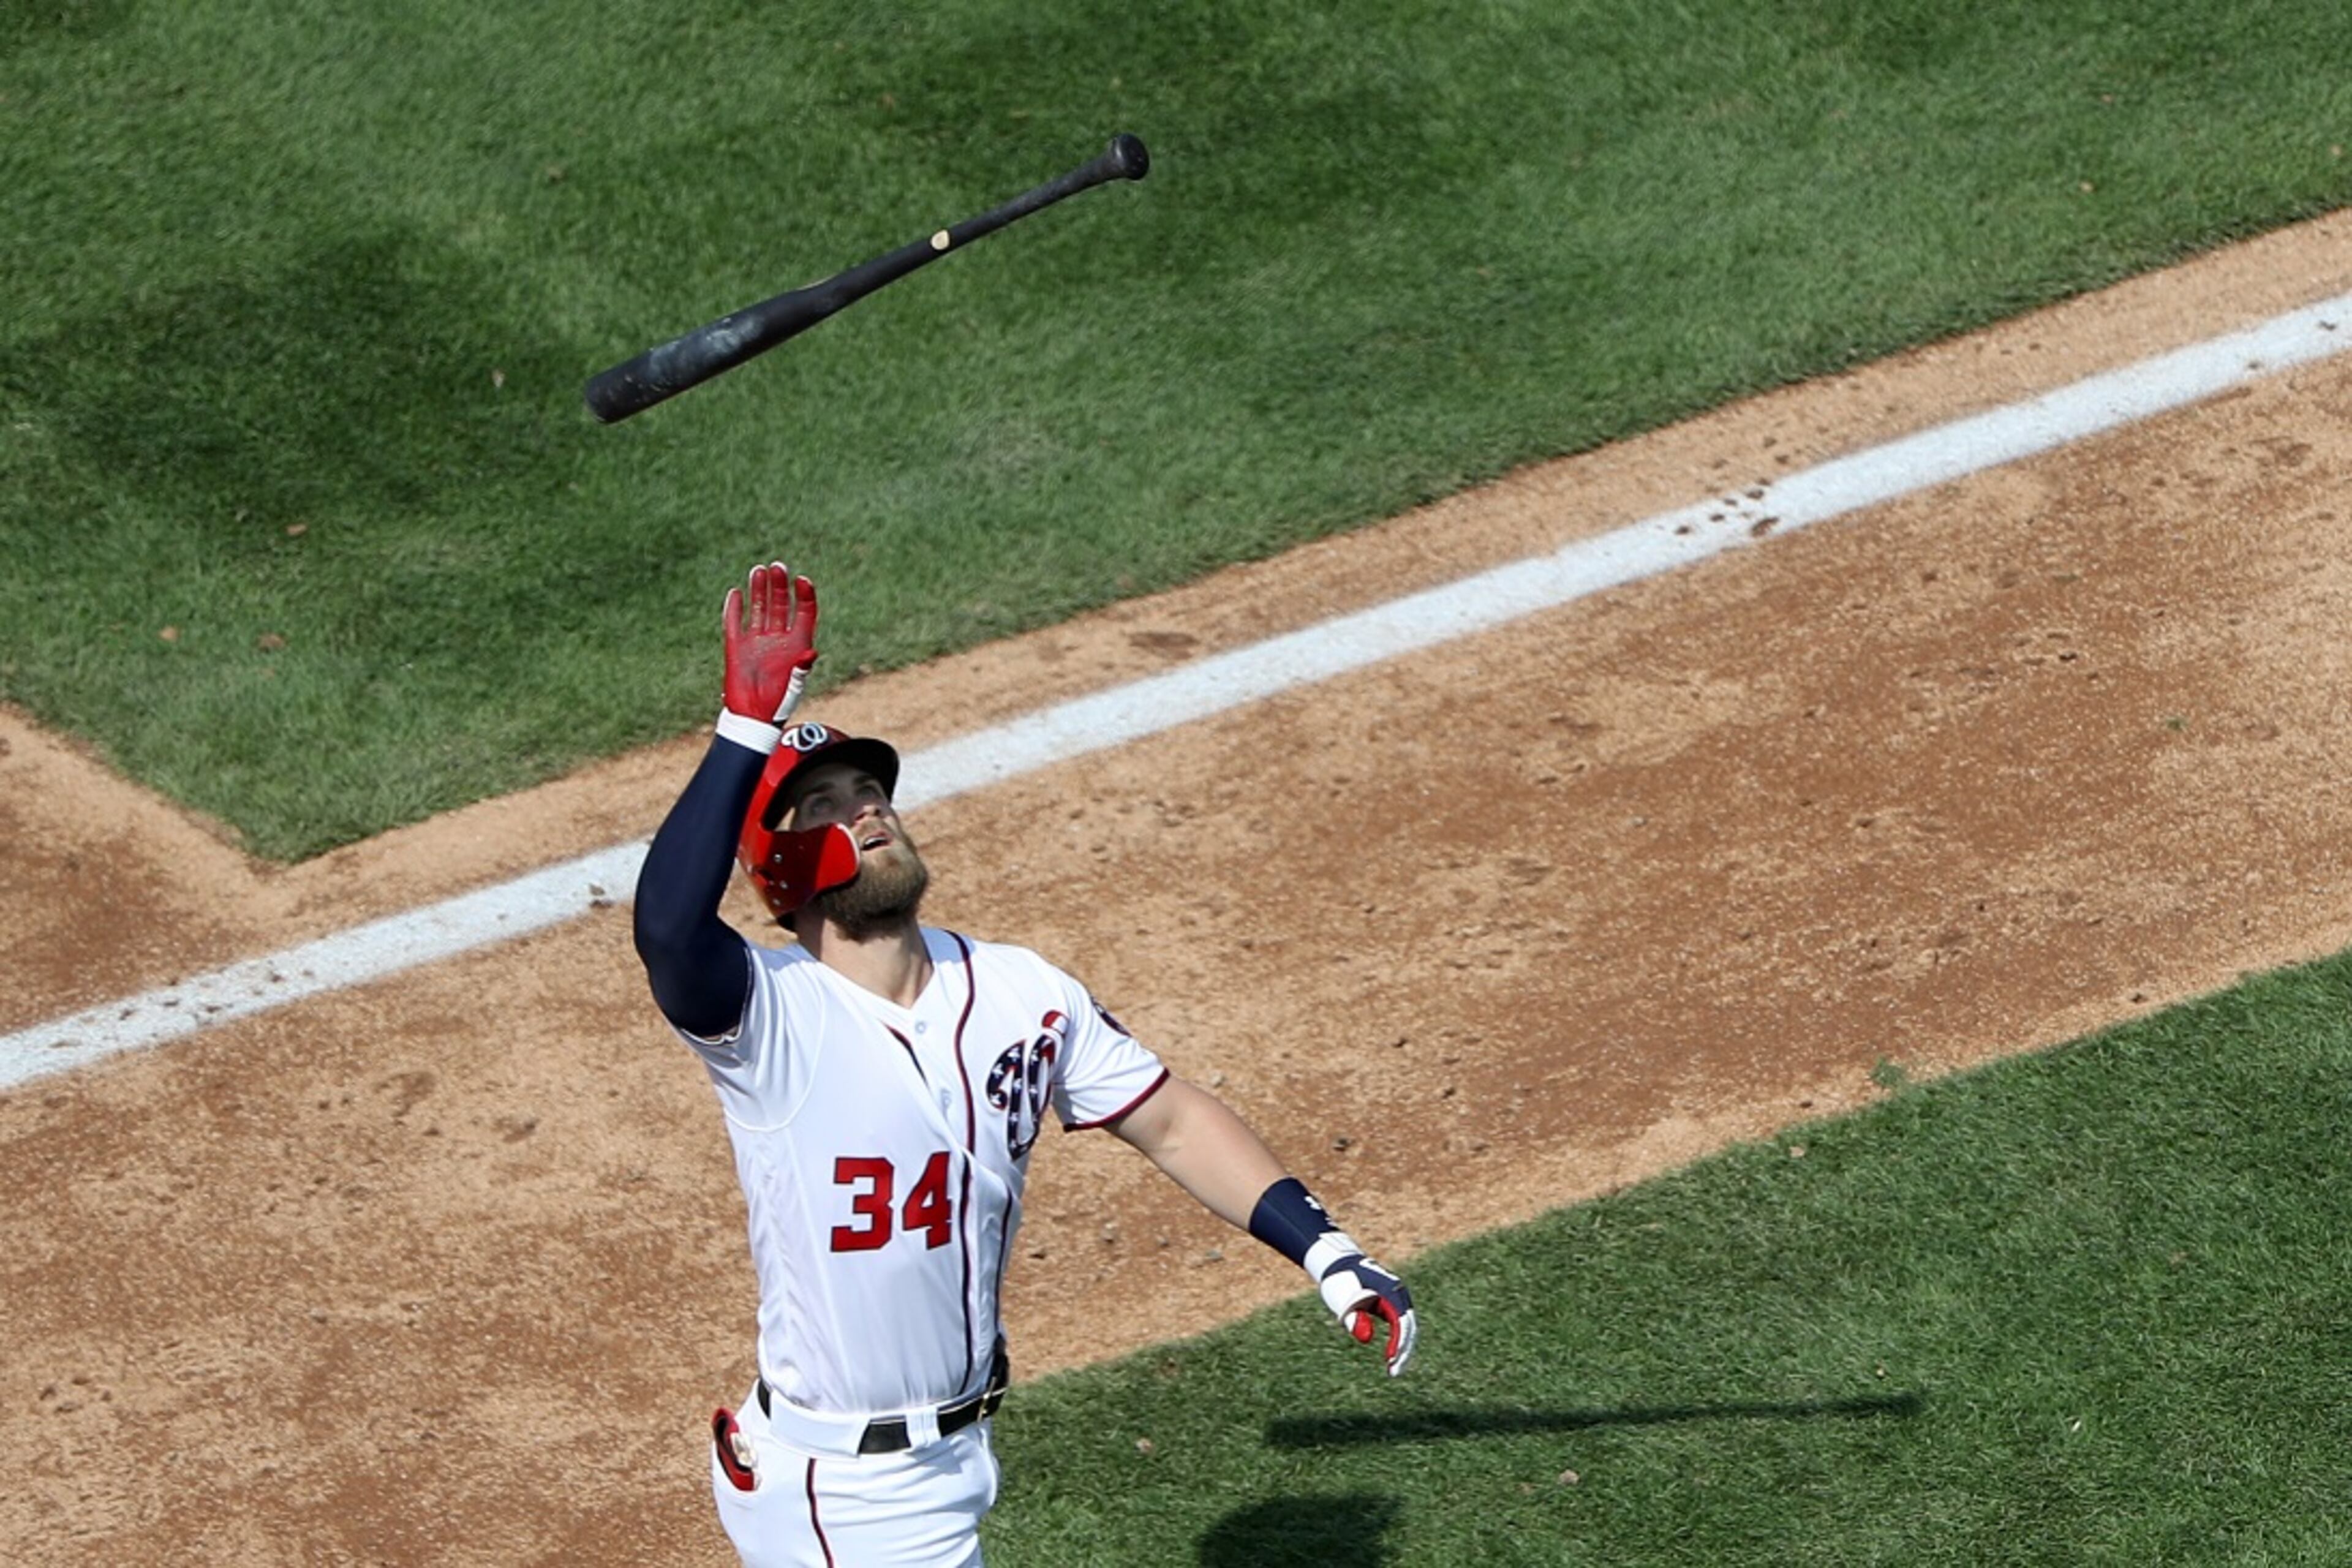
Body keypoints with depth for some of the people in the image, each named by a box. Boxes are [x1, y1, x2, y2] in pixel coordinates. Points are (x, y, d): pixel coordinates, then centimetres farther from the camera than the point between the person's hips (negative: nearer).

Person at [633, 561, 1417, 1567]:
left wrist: (1327, 1254, -3)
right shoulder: (767, 1015, -21)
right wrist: (749, 723, -45)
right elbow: (669, 929, -42)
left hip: (951, 1459, 7)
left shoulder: (1020, 994, -1)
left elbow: (1172, 1123, 7)